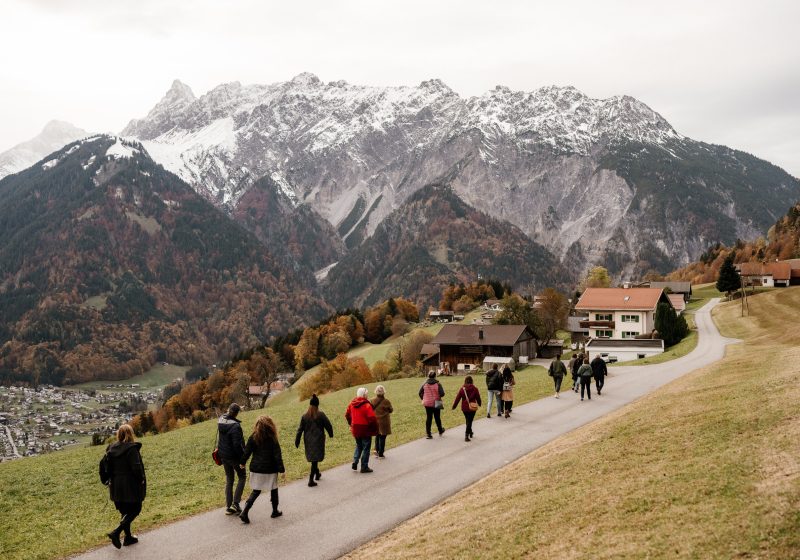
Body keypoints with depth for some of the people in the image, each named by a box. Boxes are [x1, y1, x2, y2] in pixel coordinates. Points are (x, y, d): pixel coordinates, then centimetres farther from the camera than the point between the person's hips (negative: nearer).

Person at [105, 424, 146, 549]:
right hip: (131, 486, -7)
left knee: (125, 511, 18)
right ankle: (116, 533, -9)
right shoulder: (132, 448, -18)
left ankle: (128, 537, 23)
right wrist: (142, 479, -6)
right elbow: (136, 467, -21)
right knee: (135, 509, 6)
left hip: (116, 485, 7)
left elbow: (107, 467, 7)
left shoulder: (112, 449, 4)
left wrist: (111, 480, 15)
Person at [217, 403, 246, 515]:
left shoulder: (221, 420, -4)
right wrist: (243, 456, -14)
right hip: (234, 456, -7)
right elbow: (237, 444, -25)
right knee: (242, 477, 14)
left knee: (229, 479, 18)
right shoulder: (235, 426, -26)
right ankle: (236, 503, 6)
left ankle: (228, 507, 20)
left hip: (223, 455, 7)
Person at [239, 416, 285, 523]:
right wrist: (282, 470, -6)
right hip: (270, 470, -3)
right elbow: (278, 456, -11)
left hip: (256, 469, 3)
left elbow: (247, 451, 1)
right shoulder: (272, 439, -12)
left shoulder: (253, 438, -4)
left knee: (256, 491, 12)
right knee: (273, 490, 16)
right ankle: (275, 511, 28)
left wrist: (243, 463, 17)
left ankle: (245, 512, -2)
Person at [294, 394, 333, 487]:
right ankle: (311, 480, -8)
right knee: (315, 459, -1)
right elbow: (328, 425, -6)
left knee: (312, 458, 21)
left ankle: (317, 474, 40)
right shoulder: (321, 415, -12)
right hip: (318, 440, -4)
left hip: (308, 441, 4)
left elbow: (300, 430, -1)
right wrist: (331, 434, 14)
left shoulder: (304, 416, -3)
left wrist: (297, 441, 5)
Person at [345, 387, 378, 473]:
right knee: (366, 448, 7)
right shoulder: (366, 405, -19)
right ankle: (364, 467, 10)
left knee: (358, 446, 24)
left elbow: (347, 415, 14)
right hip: (365, 430, -6)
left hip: (355, 430, 6)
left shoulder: (352, 404, 3)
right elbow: (372, 418, -23)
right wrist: (375, 429, -9)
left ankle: (355, 462, 8)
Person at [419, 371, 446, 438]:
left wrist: (423, 399, 16)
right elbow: (442, 393, -18)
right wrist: (438, 396, 4)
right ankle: (440, 431, 33)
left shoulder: (425, 384, -2)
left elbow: (420, 393, 2)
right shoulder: (438, 384, -12)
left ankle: (428, 433, 2)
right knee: (437, 417, 14)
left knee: (428, 418, 7)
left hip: (427, 403, 2)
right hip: (436, 404, -2)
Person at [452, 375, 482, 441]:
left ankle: (470, 432, 35)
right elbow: (478, 398, 3)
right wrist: (479, 404, 23)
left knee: (468, 420, 21)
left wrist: (454, 406, 5)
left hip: (464, 408, 2)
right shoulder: (474, 389, -8)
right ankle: (466, 435, -10)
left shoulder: (462, 389, -6)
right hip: (472, 408, -2)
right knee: (470, 421, 0)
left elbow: (458, 398, -4)